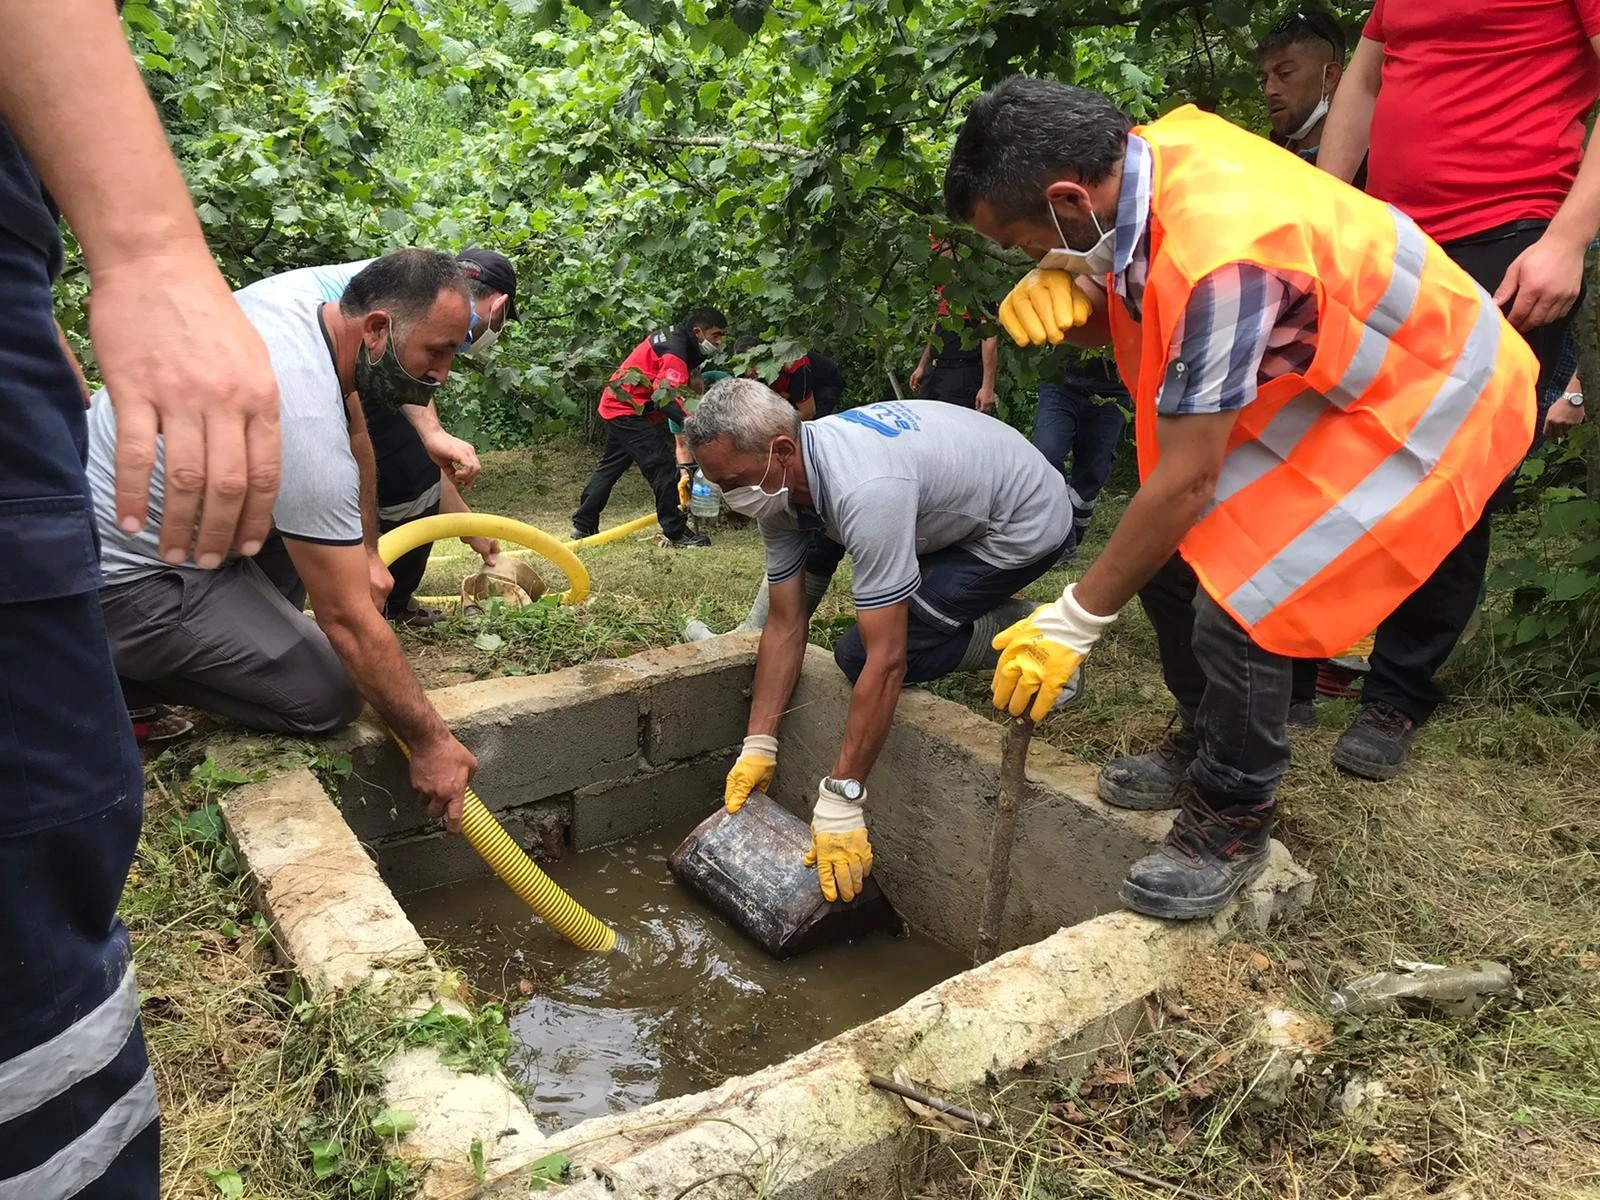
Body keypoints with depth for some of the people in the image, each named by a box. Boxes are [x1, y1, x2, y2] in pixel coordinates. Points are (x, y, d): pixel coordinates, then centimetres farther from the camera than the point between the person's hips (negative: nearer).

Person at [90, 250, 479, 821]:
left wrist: (368, 552, 15)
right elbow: (348, 619, -27)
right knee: (328, 697, -12)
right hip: (119, 578, -9)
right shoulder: (306, 425, -32)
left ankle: (254, 637, 10)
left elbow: (354, 435, 14)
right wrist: (428, 741, -18)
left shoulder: (295, 303, -5)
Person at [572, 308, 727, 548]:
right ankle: (676, 534, -9)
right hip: (628, 410, -11)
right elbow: (664, 396, -32)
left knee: (611, 466, 18)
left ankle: (583, 526, 27)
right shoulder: (676, 350, -19)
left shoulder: (673, 338, 11)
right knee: (662, 466, -12)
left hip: (616, 405, 11)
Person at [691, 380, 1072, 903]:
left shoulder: (865, 492, -38)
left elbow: (885, 662, -36)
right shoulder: (778, 482, -11)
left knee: (860, 656, -14)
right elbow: (785, 627, -5)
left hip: (1025, 523, -8)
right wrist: (758, 747, -7)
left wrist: (840, 800, -32)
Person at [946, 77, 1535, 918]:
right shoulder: (1149, 152, -12)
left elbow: (1186, 478, -32)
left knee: (1239, 602, -19)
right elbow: (1109, 323, 1)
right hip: (1318, 378, 9)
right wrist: (1065, 285, -23)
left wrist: (1074, 622, -23)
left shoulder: (1219, 257, -37)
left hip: (1424, 403, -9)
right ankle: (1208, 750, 26)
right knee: (1170, 555, 5)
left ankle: (1231, 823, 5)